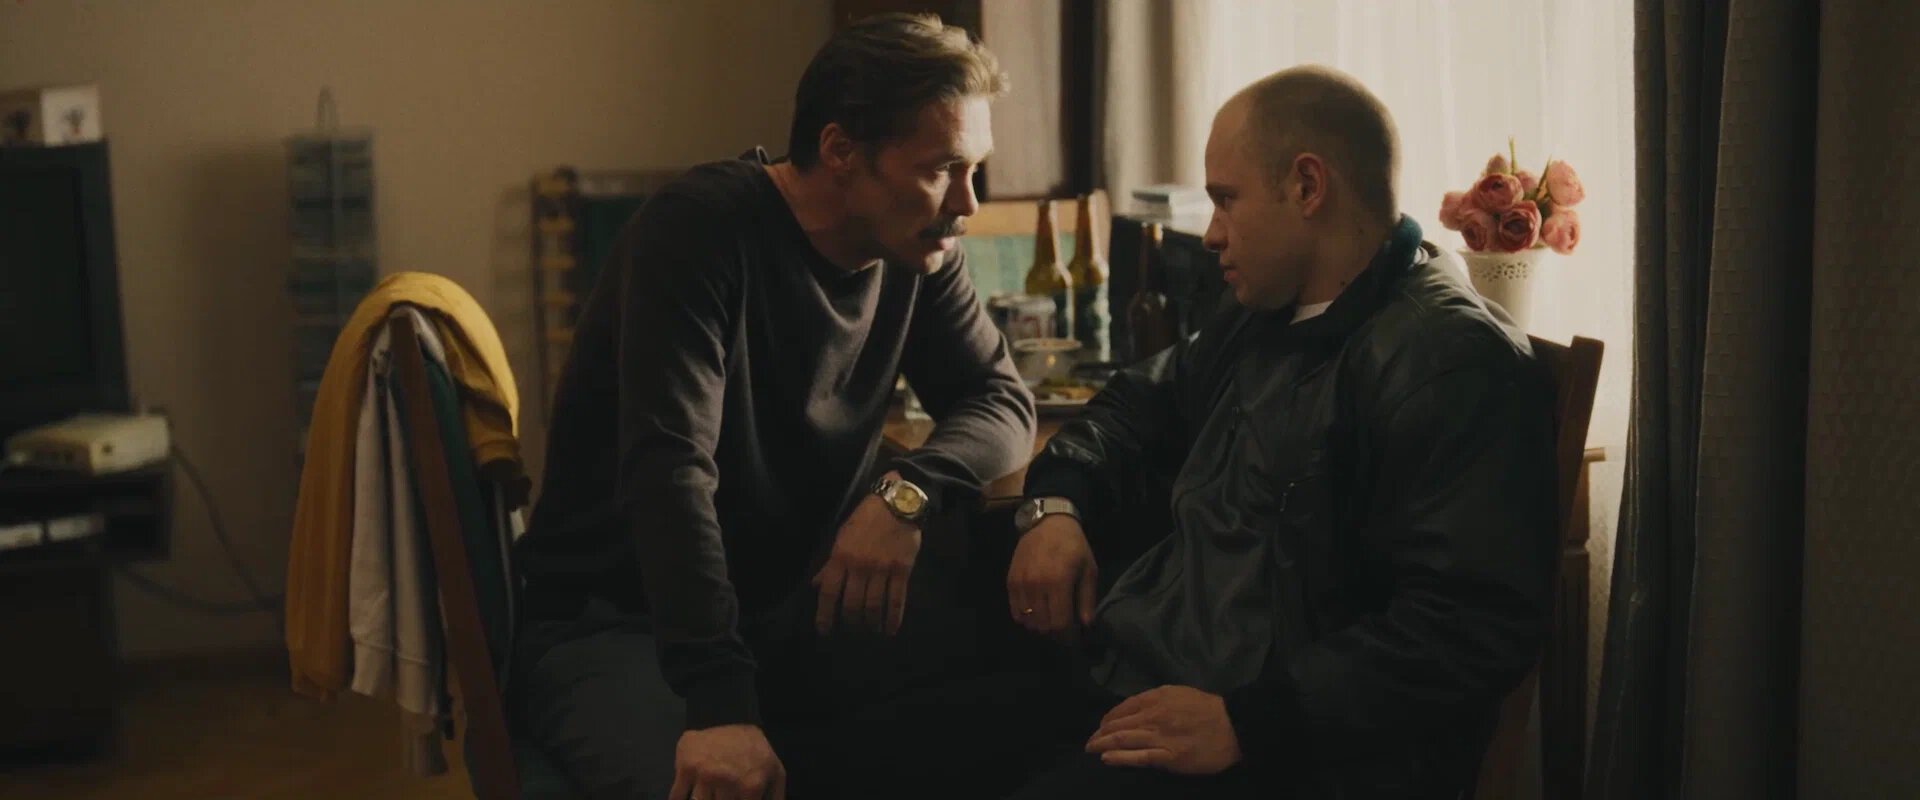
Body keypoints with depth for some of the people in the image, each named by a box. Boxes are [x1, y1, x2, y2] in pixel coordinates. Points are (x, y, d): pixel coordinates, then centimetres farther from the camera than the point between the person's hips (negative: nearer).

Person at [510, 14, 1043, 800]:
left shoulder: (916, 251, 0)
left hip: (791, 612, 7)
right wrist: (720, 707, -42)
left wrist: (908, 492, -21)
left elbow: (1001, 400, 4)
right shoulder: (698, 231, -20)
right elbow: (669, 473, -30)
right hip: (611, 621, -6)